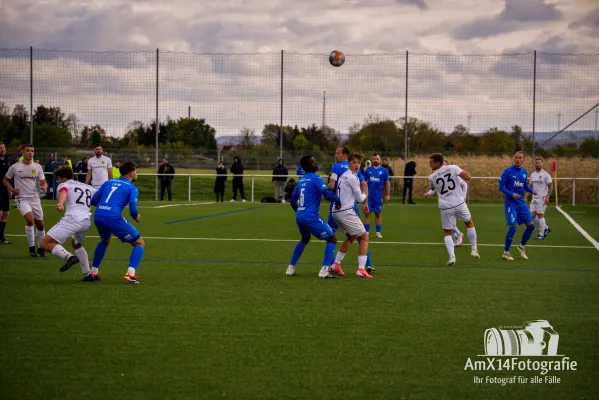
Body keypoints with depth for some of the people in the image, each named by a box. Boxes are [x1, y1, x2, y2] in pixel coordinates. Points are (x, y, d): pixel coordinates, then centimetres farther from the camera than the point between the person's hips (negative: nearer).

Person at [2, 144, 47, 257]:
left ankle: (40, 248, 29)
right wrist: (11, 189, -9)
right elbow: (5, 180, 9)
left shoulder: (37, 167, 4)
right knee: (30, 219, -26)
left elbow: (43, 182, 6)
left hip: (35, 198, 4)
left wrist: (44, 187, -18)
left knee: (40, 225, 8)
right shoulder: (15, 167, -3)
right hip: (22, 198, -4)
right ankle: (32, 247, -15)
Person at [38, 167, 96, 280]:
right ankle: (88, 274, 30)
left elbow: (63, 192, -13)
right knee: (77, 244, 36)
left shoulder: (64, 185, 11)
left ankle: (69, 257, -26)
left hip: (72, 219, -7)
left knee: (45, 243, -5)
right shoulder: (87, 187, 29)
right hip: (87, 221, 7)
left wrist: (60, 203, -34)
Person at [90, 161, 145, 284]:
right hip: (114, 218, -6)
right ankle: (130, 273, -12)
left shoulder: (108, 183, 19)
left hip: (98, 217, 6)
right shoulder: (131, 188, 5)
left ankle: (93, 272, 36)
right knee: (140, 243, 7)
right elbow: (133, 210, -6)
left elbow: (94, 201, 16)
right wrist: (136, 217, 16)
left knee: (105, 241, 38)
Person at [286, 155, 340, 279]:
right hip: (311, 217, -8)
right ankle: (324, 270, -11)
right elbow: (327, 194, -20)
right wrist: (339, 201, -4)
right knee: (332, 239, 0)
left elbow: (292, 200, 23)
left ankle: (291, 268, 30)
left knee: (305, 240, 33)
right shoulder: (316, 178, -8)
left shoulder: (301, 181, 15)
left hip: (299, 216, 8)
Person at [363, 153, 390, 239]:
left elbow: (387, 183, 5)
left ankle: (378, 232, 11)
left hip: (378, 195, -1)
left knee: (378, 214, 5)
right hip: (368, 195, 1)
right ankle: (366, 232, 4)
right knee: (367, 213, -1)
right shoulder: (368, 170, 5)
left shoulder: (384, 171, 2)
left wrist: (388, 195, 0)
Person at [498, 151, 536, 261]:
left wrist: (531, 191, 1)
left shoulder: (524, 172, 8)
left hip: (521, 203, 6)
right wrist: (512, 194, -23)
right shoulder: (508, 171, -9)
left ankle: (521, 247, 23)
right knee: (513, 227, -14)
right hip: (510, 203, -6)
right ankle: (506, 253, 1)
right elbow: (501, 186, -10)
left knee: (531, 225, 1)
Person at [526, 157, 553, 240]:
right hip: (534, 198, 7)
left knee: (540, 215, -7)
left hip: (542, 198, -7)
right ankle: (546, 228, 19)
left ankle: (541, 234, 1)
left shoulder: (545, 174, -7)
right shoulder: (532, 175, 13)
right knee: (532, 215, 3)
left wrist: (547, 196, -21)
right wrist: (526, 197, 10)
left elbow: (550, 186, -10)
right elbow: (530, 187, 18)